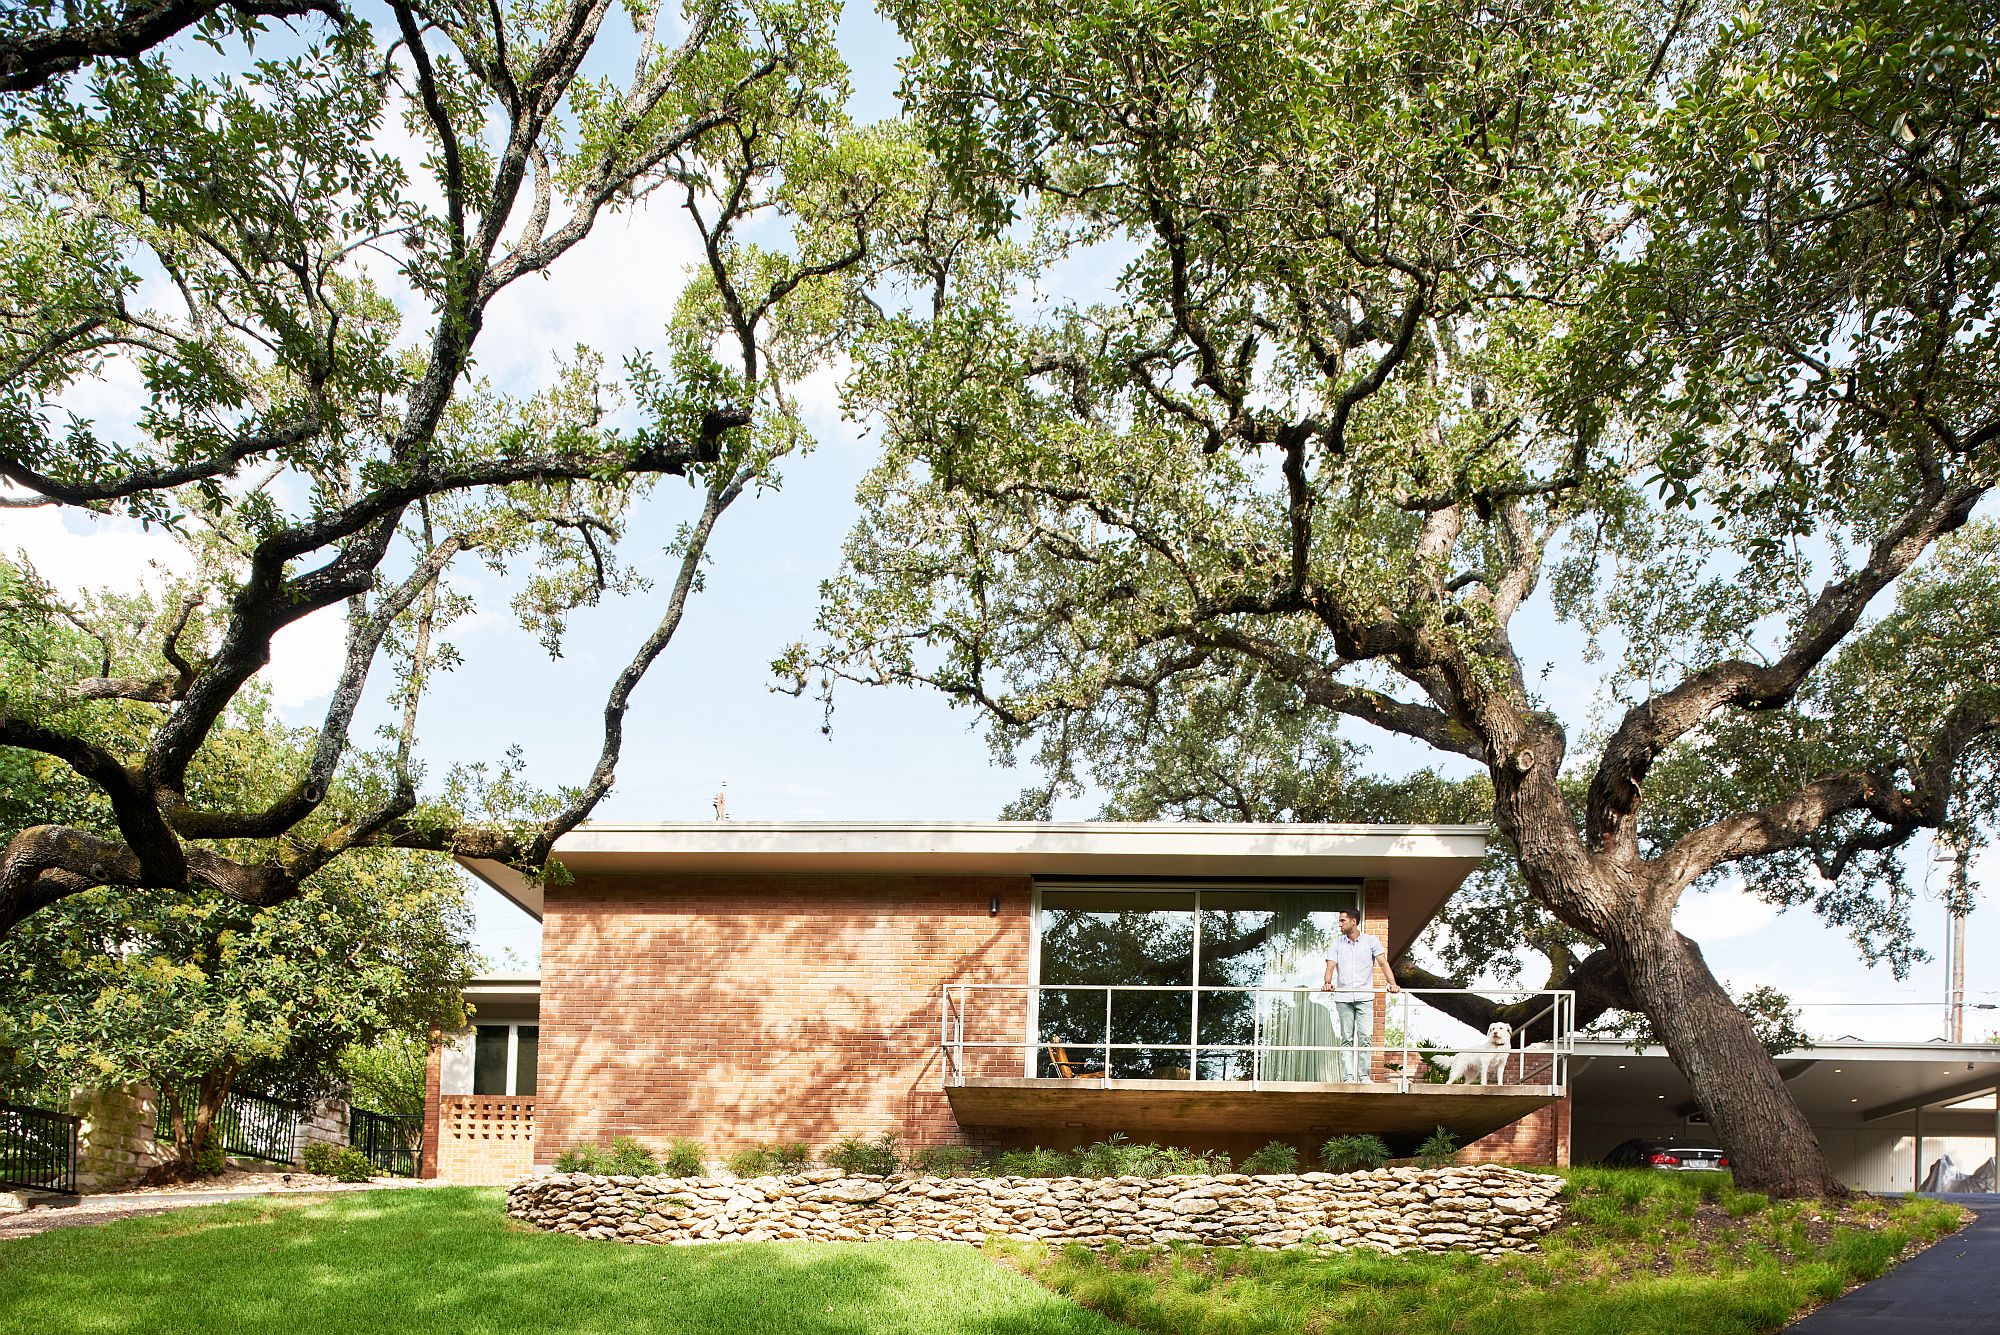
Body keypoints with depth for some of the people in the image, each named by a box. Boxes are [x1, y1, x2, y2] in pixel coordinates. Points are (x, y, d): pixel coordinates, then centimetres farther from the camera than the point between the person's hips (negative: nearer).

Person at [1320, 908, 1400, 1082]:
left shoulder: (1371, 941, 5)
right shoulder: (1337, 943, 9)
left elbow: (1383, 962, -5)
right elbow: (1331, 965, -1)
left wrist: (1392, 983, -21)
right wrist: (1327, 982, -22)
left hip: (1365, 997, -1)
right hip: (1343, 997, 1)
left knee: (1365, 1037, -7)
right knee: (1346, 1039, 1)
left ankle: (1364, 1075, -3)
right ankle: (1348, 1076, 1)